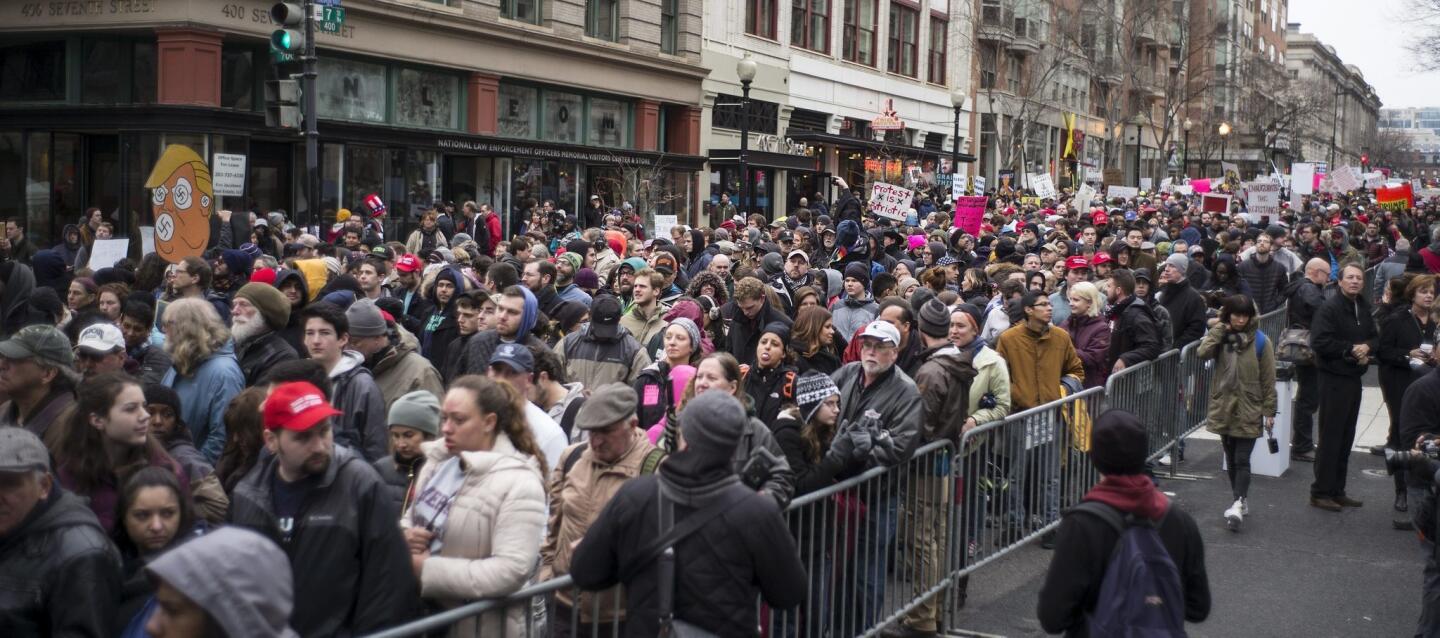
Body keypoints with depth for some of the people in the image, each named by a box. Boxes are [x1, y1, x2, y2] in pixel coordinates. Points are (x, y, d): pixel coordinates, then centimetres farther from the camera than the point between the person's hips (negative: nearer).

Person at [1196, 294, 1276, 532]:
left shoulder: (1261, 341, -4)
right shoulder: (1221, 336, 3)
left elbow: (1268, 379, -2)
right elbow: (1202, 352, -17)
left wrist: (1269, 412, -4)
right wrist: (1220, 327, -12)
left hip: (1249, 411, -4)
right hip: (1224, 408, 4)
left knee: (1242, 460, -9)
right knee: (1231, 459, 12)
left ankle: (1238, 504, -15)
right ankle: (1241, 500, 24)